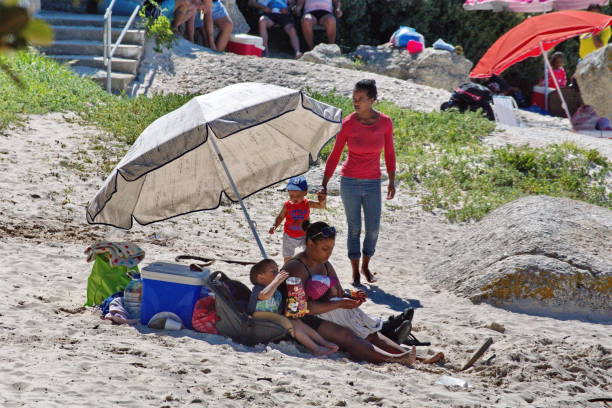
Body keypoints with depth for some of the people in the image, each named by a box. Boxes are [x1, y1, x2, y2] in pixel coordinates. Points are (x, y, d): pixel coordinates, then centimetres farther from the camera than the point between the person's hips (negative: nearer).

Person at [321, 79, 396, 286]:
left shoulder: (385, 122, -6)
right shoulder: (348, 124, -11)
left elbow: (389, 153, 6)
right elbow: (334, 156, -4)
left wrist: (391, 181, 5)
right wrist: (324, 185, -5)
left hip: (373, 184, 2)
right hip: (350, 182, -2)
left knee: (373, 229, 4)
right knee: (354, 228, 3)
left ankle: (365, 266, 29)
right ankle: (355, 272, 16)